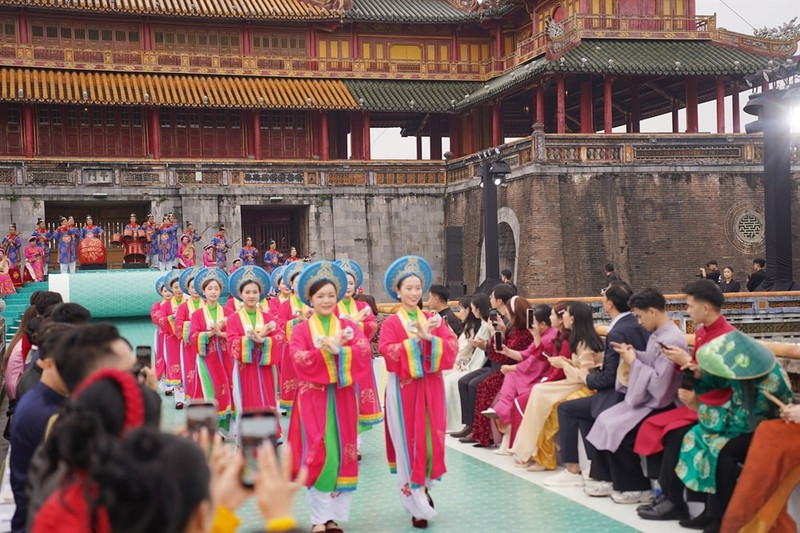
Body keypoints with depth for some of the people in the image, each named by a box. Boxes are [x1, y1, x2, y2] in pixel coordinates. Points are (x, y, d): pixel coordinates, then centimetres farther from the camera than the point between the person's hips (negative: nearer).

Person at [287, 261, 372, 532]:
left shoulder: (349, 326, 8)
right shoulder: (301, 329, 3)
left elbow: (364, 352, -8)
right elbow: (299, 359, -13)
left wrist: (337, 350, -21)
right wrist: (327, 349, -20)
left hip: (343, 397, 2)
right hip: (313, 397, -2)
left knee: (343, 452, 3)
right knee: (318, 453, -4)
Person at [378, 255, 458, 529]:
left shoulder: (433, 319, 9)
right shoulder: (391, 323, -2)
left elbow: (452, 346, -3)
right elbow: (387, 352, -17)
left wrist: (429, 337, -18)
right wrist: (415, 340, -21)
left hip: (431, 387, 4)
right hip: (404, 388, -4)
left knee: (431, 438, 7)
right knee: (409, 442, 0)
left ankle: (424, 488, 27)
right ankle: (417, 504, 7)